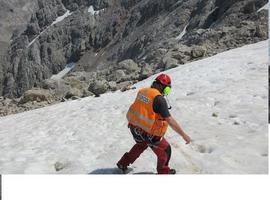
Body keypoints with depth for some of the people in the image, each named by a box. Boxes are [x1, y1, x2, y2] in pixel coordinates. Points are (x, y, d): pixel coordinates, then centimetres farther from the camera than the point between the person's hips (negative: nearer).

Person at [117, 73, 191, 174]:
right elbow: (170, 120, -26)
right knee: (165, 151, 18)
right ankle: (163, 171, 39)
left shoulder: (142, 91, -2)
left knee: (141, 145, 36)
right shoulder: (159, 99, -24)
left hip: (135, 128, 7)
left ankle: (123, 163, 45)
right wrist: (184, 135, -19)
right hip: (149, 134, -7)